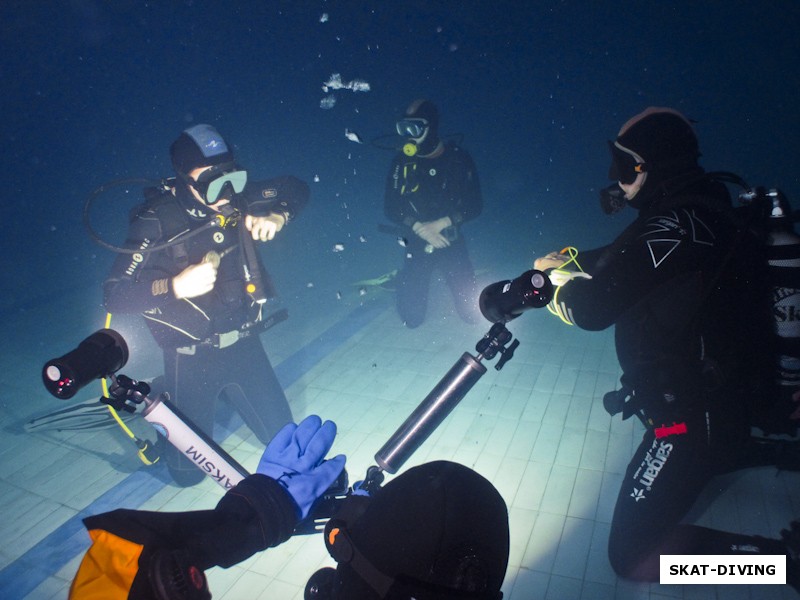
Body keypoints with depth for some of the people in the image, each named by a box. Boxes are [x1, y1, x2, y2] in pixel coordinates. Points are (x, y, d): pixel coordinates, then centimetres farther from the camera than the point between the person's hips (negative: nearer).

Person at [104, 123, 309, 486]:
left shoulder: (237, 199, -7)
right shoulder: (157, 222, -18)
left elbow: (295, 189, 6)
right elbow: (115, 295, -22)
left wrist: (277, 217, -15)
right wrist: (176, 286, -39)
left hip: (244, 345, 4)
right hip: (191, 359, -3)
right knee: (189, 471, 10)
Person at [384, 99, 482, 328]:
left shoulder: (458, 158, -7)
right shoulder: (402, 161, -5)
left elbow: (474, 205, -7)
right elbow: (391, 208, -6)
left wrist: (441, 223, -20)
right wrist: (421, 228, -21)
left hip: (451, 243, 0)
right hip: (417, 245, 0)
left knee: (471, 313, 0)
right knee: (412, 317, 0)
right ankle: (406, 278, 32)